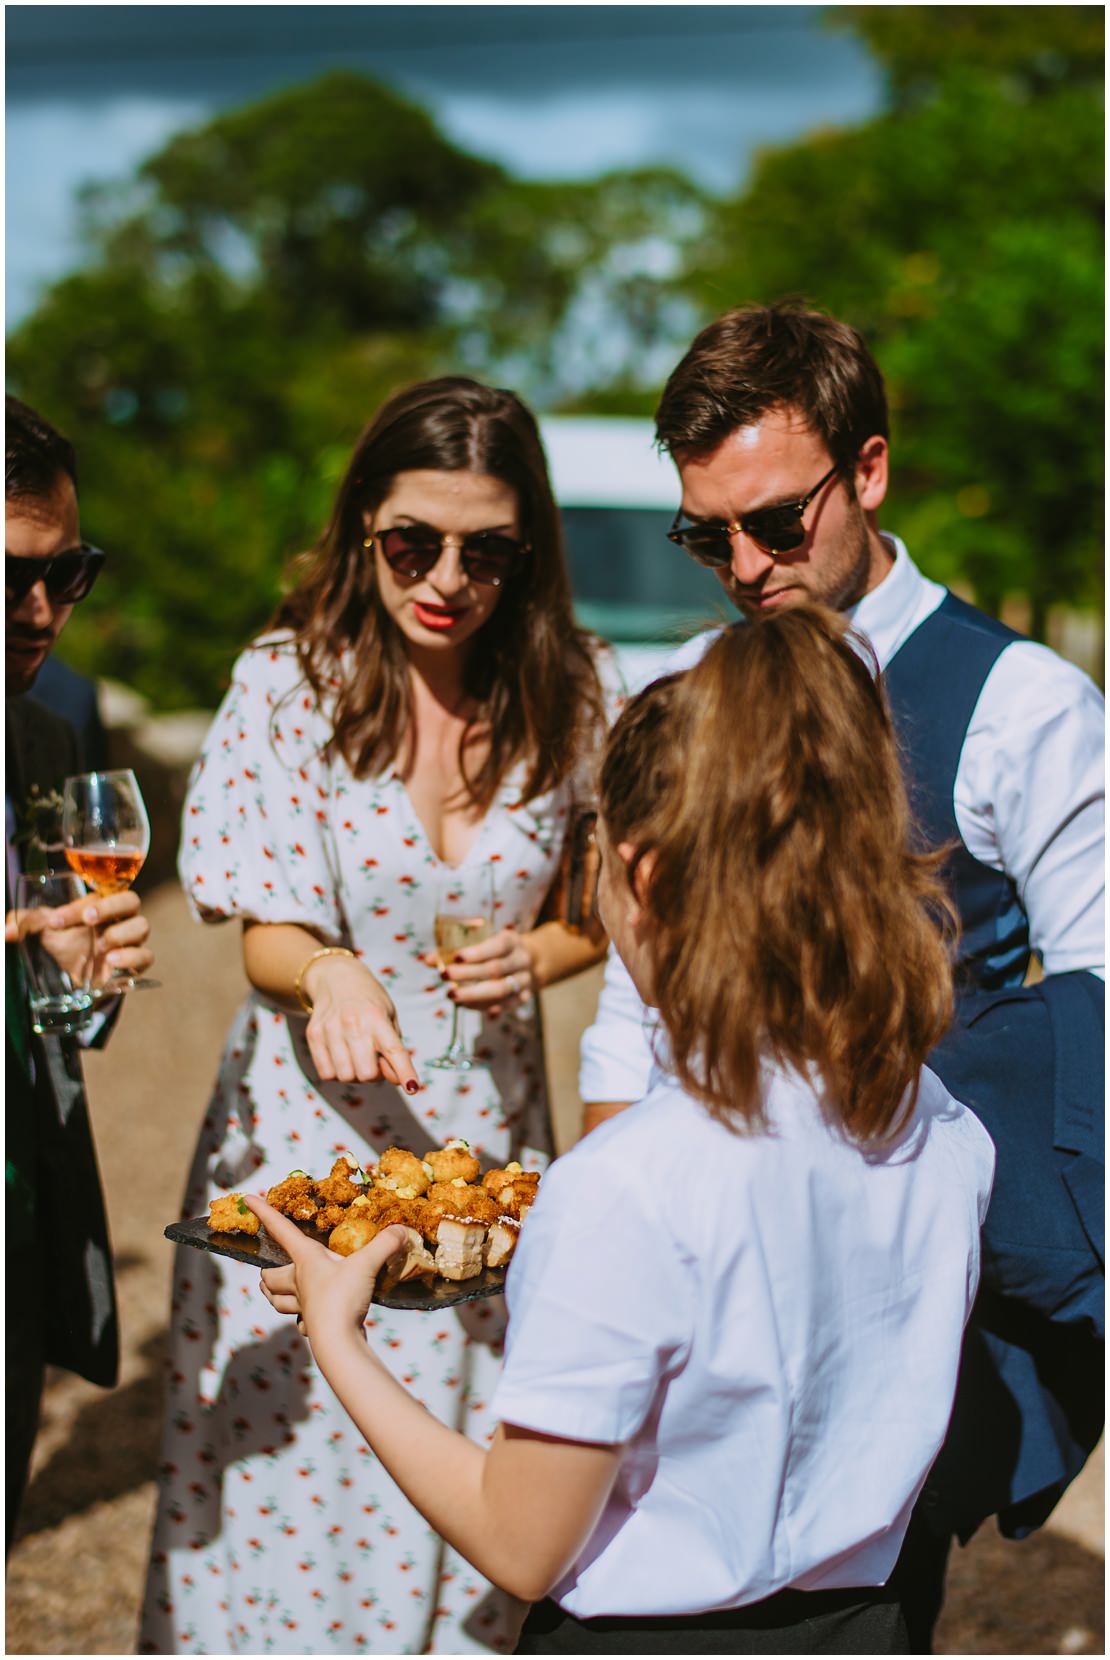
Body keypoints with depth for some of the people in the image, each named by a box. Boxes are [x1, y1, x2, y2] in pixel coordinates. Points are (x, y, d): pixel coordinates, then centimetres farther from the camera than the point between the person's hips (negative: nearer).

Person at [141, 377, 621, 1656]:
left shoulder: (572, 696, -4)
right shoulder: (290, 684, -10)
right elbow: (265, 933, -8)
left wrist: (533, 959, -12)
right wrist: (328, 973, -30)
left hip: (486, 1123, 2)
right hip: (307, 1129, -1)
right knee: (286, 1463, 5)